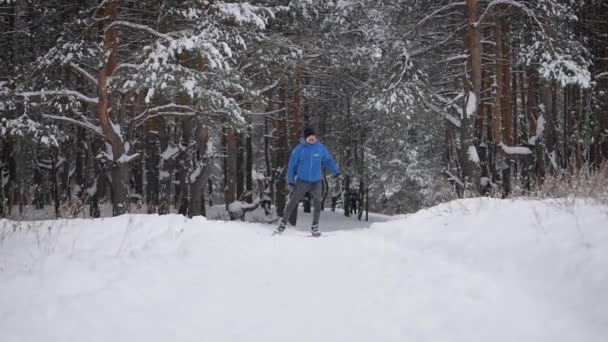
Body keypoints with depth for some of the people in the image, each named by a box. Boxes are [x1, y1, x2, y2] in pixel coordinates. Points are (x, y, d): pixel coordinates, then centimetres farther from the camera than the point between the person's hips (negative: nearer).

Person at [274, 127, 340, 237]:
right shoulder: (299, 149, -8)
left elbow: (328, 160, 11)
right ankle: (283, 224, 13)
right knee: (292, 203, 0)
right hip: (302, 181, -2)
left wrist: (335, 170, -2)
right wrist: (290, 181, -5)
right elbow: (292, 165, -2)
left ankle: (315, 227, 13)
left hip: (316, 182, 2)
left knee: (317, 205, -1)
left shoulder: (320, 147, -1)